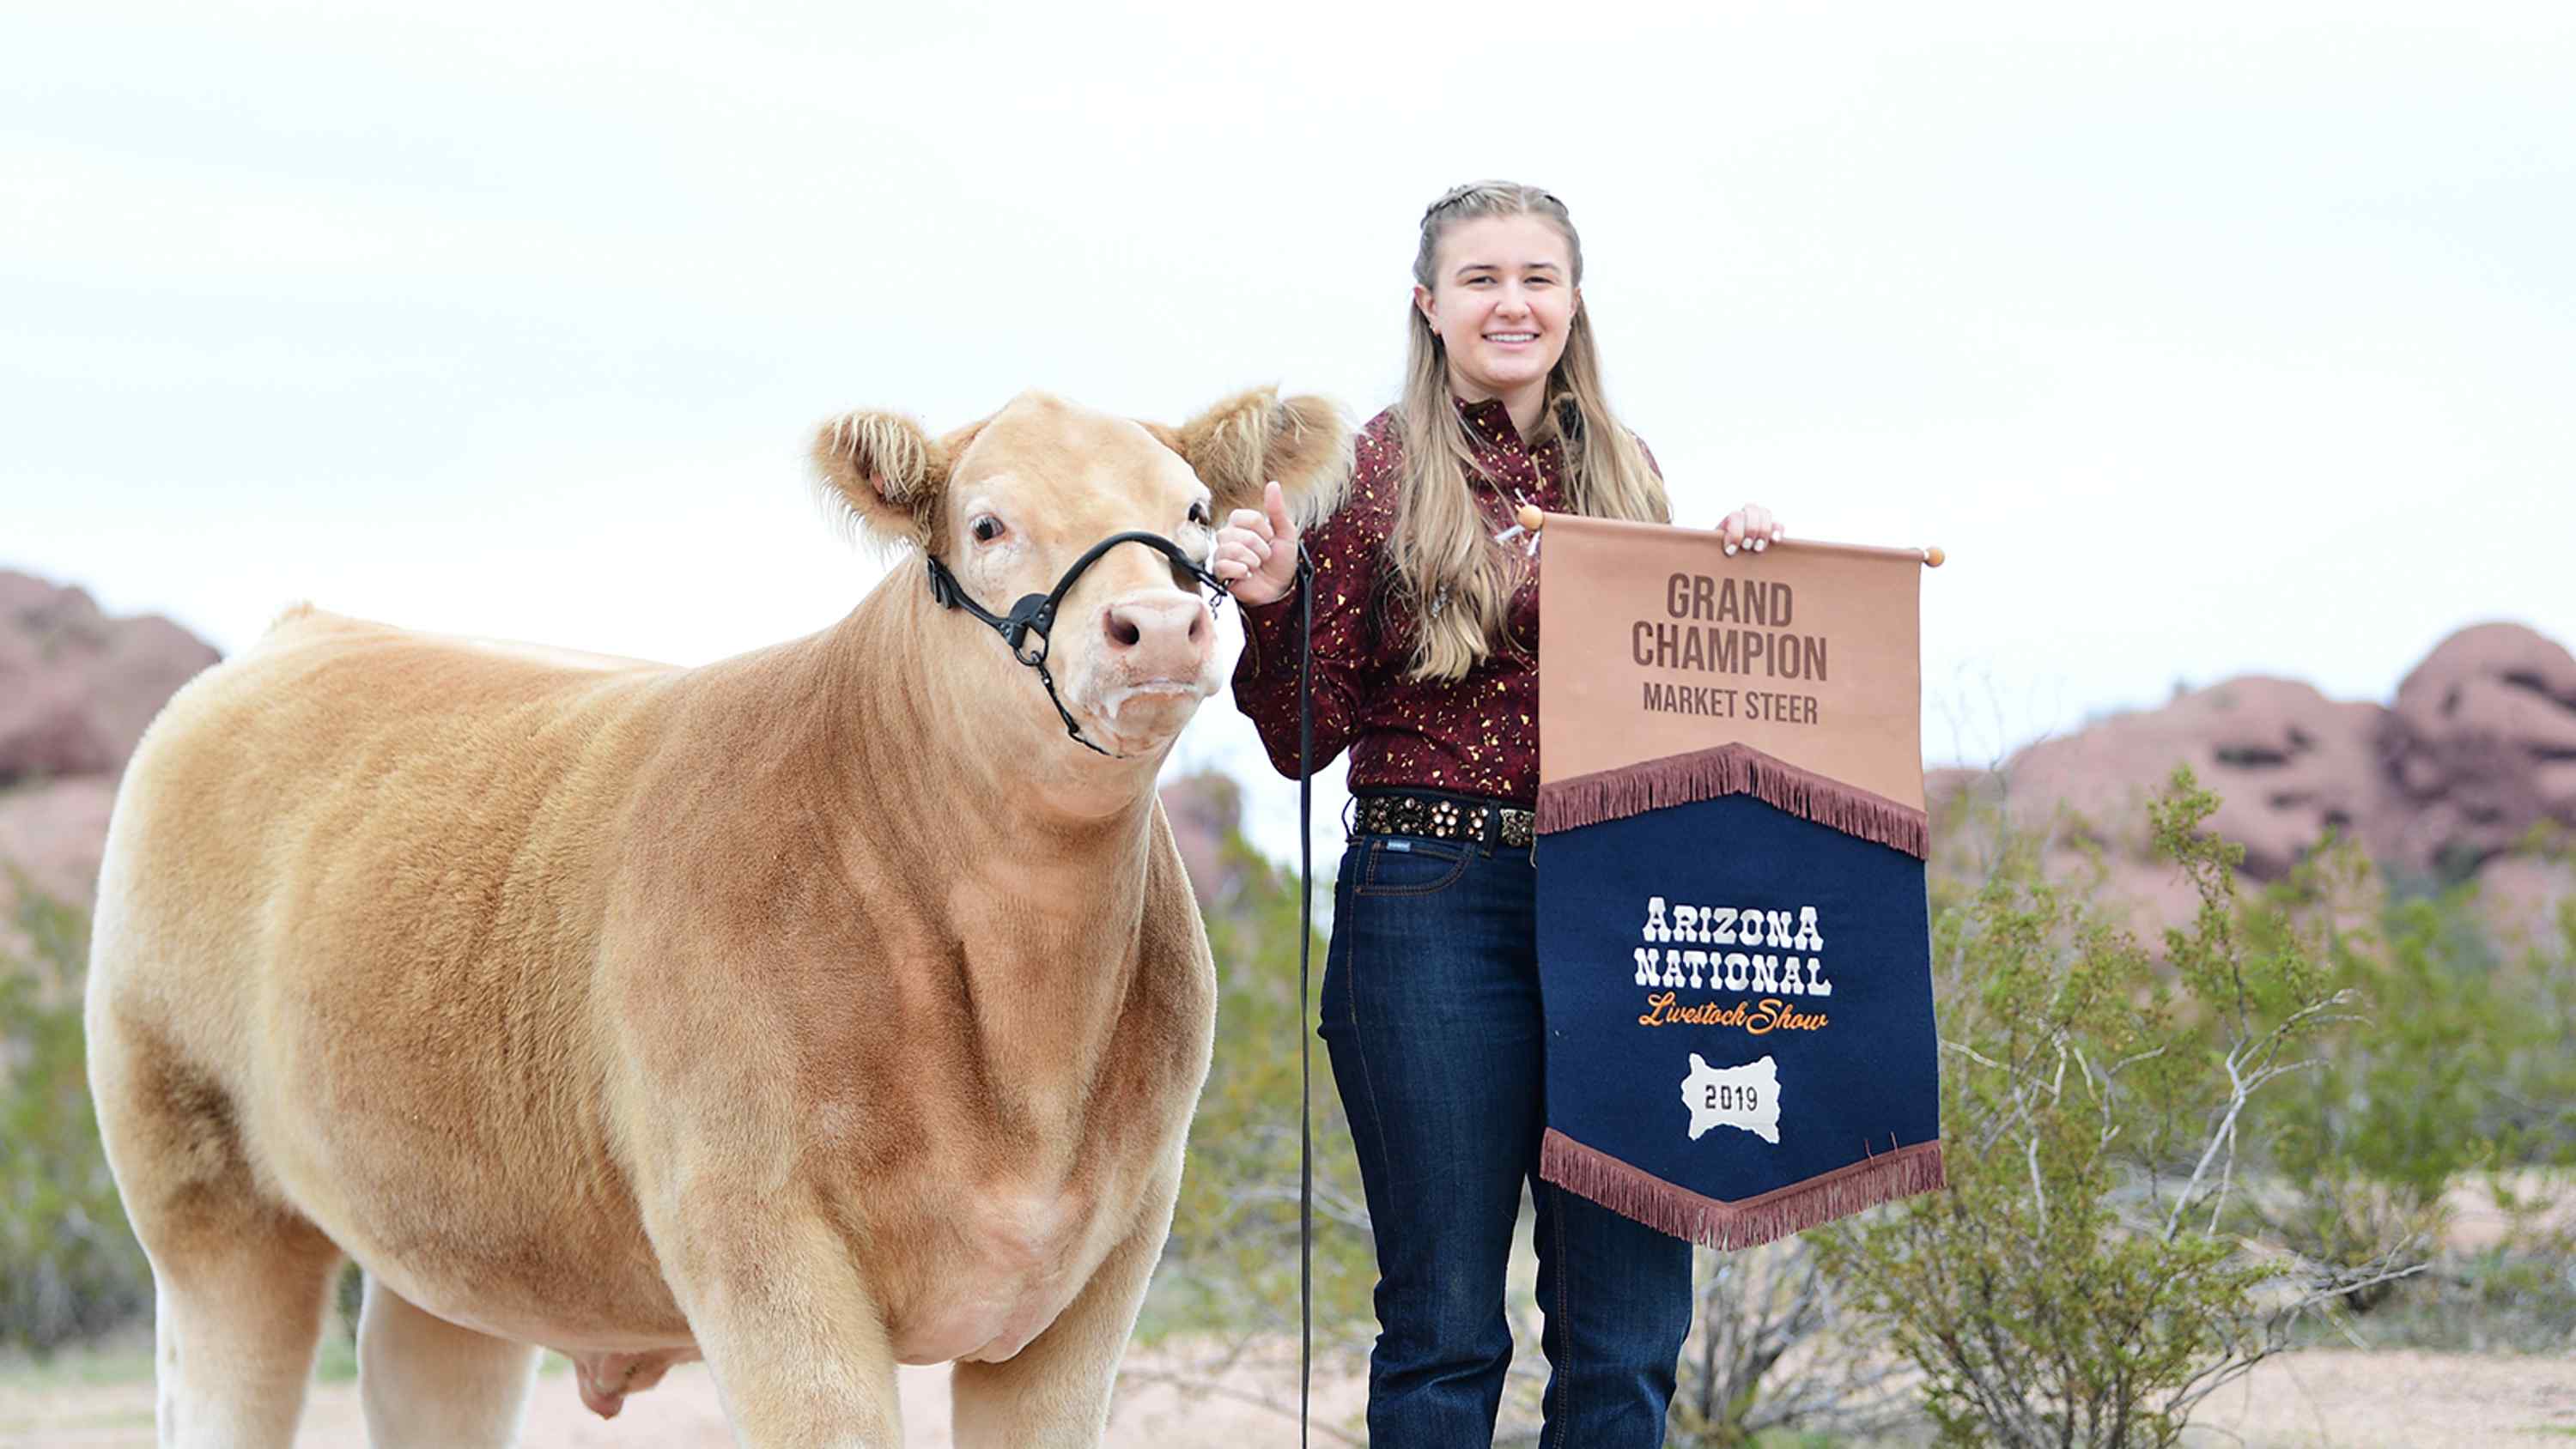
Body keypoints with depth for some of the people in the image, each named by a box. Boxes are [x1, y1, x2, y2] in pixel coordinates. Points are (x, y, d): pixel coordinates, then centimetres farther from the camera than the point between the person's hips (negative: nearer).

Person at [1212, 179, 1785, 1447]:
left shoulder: (1624, 474, 13)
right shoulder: (1376, 472, 1)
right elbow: (1305, 740, 0)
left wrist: (1737, 576, 5)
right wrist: (1270, 607, -17)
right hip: (1433, 899, -4)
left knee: (1628, 1323, 3)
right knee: (1446, 1324, 1)